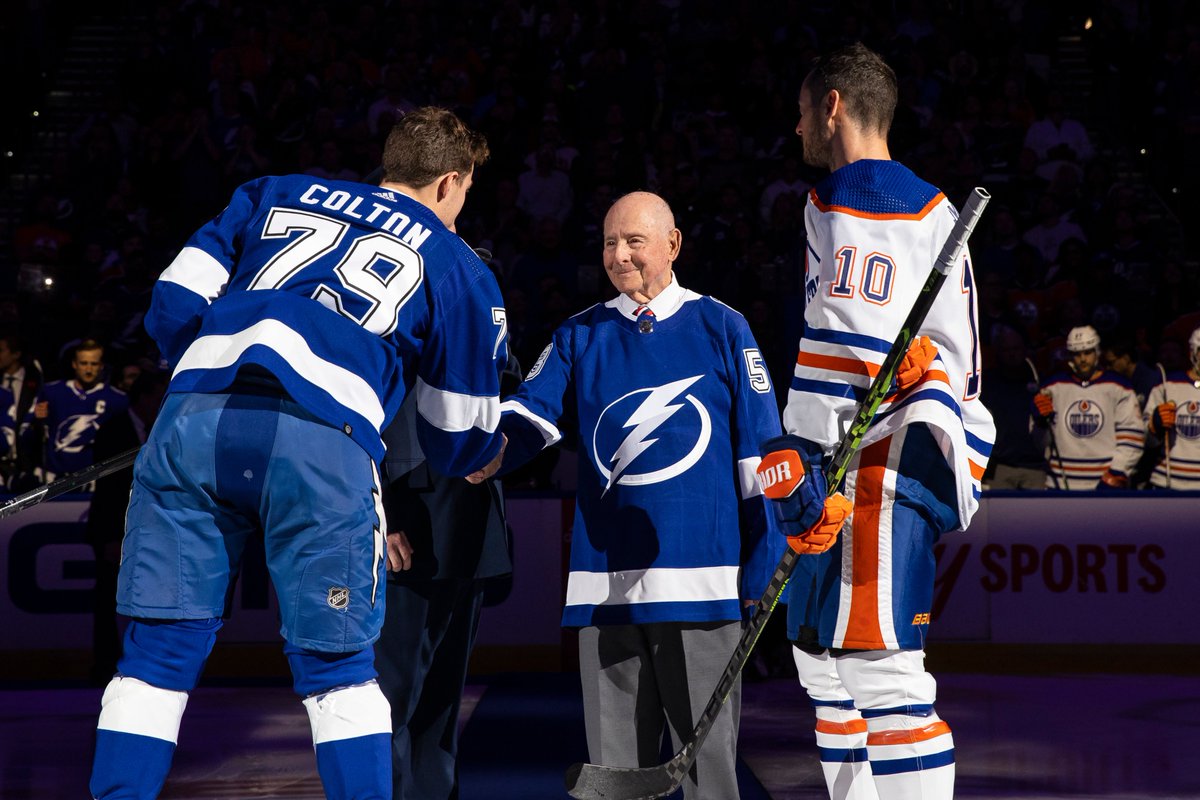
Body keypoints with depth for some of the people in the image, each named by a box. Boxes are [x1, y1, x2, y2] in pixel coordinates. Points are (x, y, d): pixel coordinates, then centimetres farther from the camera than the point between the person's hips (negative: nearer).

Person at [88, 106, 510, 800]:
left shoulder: (275, 196, 27)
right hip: (322, 443, -2)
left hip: (193, 420, 2)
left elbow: (173, 306, 20)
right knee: (337, 665, 10)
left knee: (159, 652, 9)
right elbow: (460, 437, 26)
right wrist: (487, 456, 50)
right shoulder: (459, 269, 21)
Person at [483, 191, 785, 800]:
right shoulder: (580, 337, 12)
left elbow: (761, 451, 5)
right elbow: (531, 413, -1)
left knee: (707, 749, -1)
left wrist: (764, 565, 0)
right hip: (607, 582, 2)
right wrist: (493, 447, -24)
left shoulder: (722, 329, 6)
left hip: (703, 579, -2)